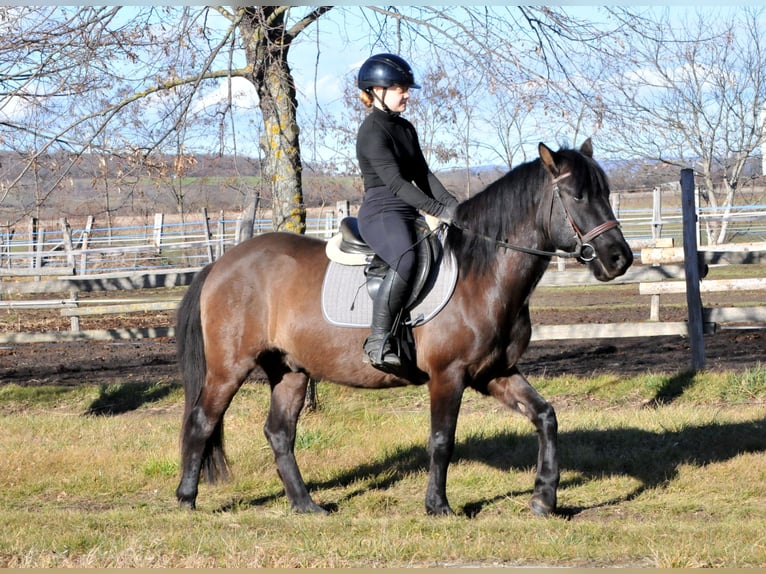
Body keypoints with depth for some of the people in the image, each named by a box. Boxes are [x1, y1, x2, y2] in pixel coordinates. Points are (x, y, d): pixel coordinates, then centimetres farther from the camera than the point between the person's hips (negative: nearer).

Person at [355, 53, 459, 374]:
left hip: (409, 214, 10)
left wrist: (449, 202, -2)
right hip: (381, 212, -10)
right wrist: (438, 210, -26)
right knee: (406, 260, -38)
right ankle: (378, 341, -35)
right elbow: (393, 180, -20)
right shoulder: (372, 132, -11)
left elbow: (421, 173, 16)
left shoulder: (406, 129, 18)